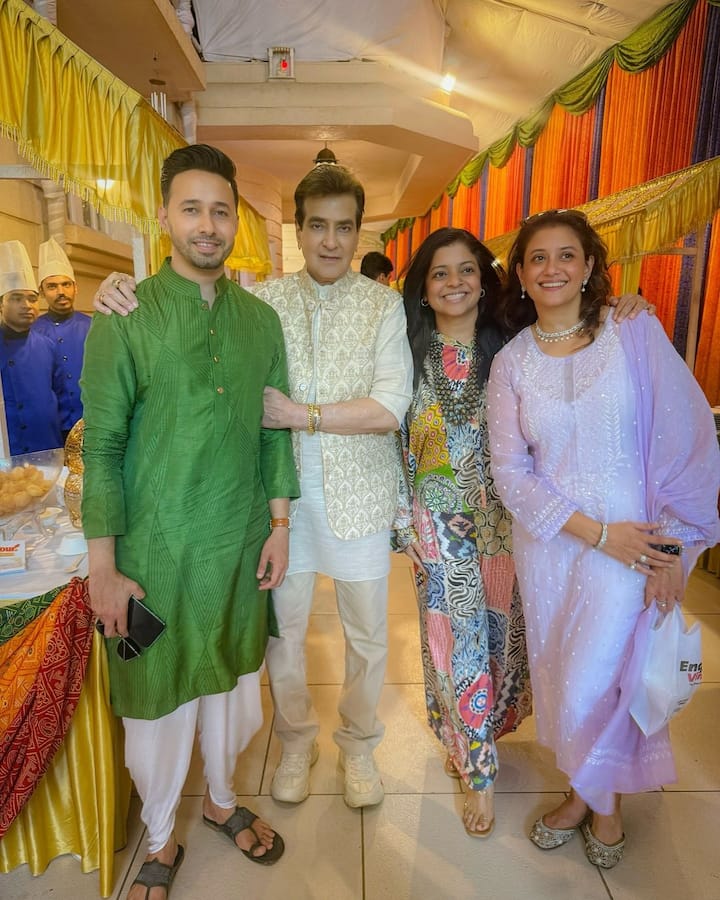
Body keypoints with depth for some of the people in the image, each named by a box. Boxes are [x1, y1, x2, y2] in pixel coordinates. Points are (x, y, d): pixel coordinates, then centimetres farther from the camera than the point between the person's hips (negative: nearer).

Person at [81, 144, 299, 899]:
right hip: (155, 549, -3)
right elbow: (101, 447, -8)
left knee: (230, 681, 20)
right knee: (157, 698, 13)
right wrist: (103, 567, -9)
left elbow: (276, 429, 7)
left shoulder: (260, 318, 4)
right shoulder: (124, 319, -8)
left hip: (241, 543, 4)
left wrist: (279, 524, 5)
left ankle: (221, 800, 47)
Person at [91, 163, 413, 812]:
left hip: (357, 496, -1)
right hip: (283, 495, 2)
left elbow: (390, 409, -15)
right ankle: (296, 740, 44)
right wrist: (120, 289, -14)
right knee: (282, 627, 16)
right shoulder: (263, 299, -1)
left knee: (367, 633, 15)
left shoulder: (384, 305, -6)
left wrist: (298, 413, -18)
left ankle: (359, 742, 43)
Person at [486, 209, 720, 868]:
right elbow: (510, 470, -4)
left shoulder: (635, 333, -5)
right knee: (559, 677, 14)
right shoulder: (511, 362, 1)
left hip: (632, 541, -2)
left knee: (592, 685, 3)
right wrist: (597, 532, -13)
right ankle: (590, 793, 43)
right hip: (546, 543, 3)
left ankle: (598, 797, 37)